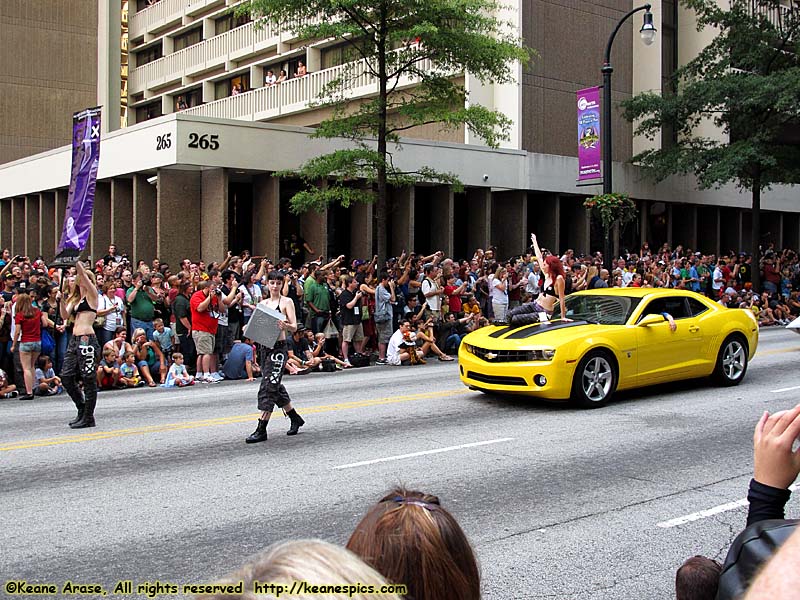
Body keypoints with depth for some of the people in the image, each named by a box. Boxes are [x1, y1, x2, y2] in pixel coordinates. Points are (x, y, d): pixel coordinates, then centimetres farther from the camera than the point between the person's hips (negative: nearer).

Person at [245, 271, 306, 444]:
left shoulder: (286, 302, -2)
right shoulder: (262, 303, 14)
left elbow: (294, 327, -9)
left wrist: (284, 325, -29)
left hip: (279, 347, -7)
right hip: (265, 347, 7)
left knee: (268, 387, -11)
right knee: (276, 387, 15)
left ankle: (261, 430, -9)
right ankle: (295, 418, 33)